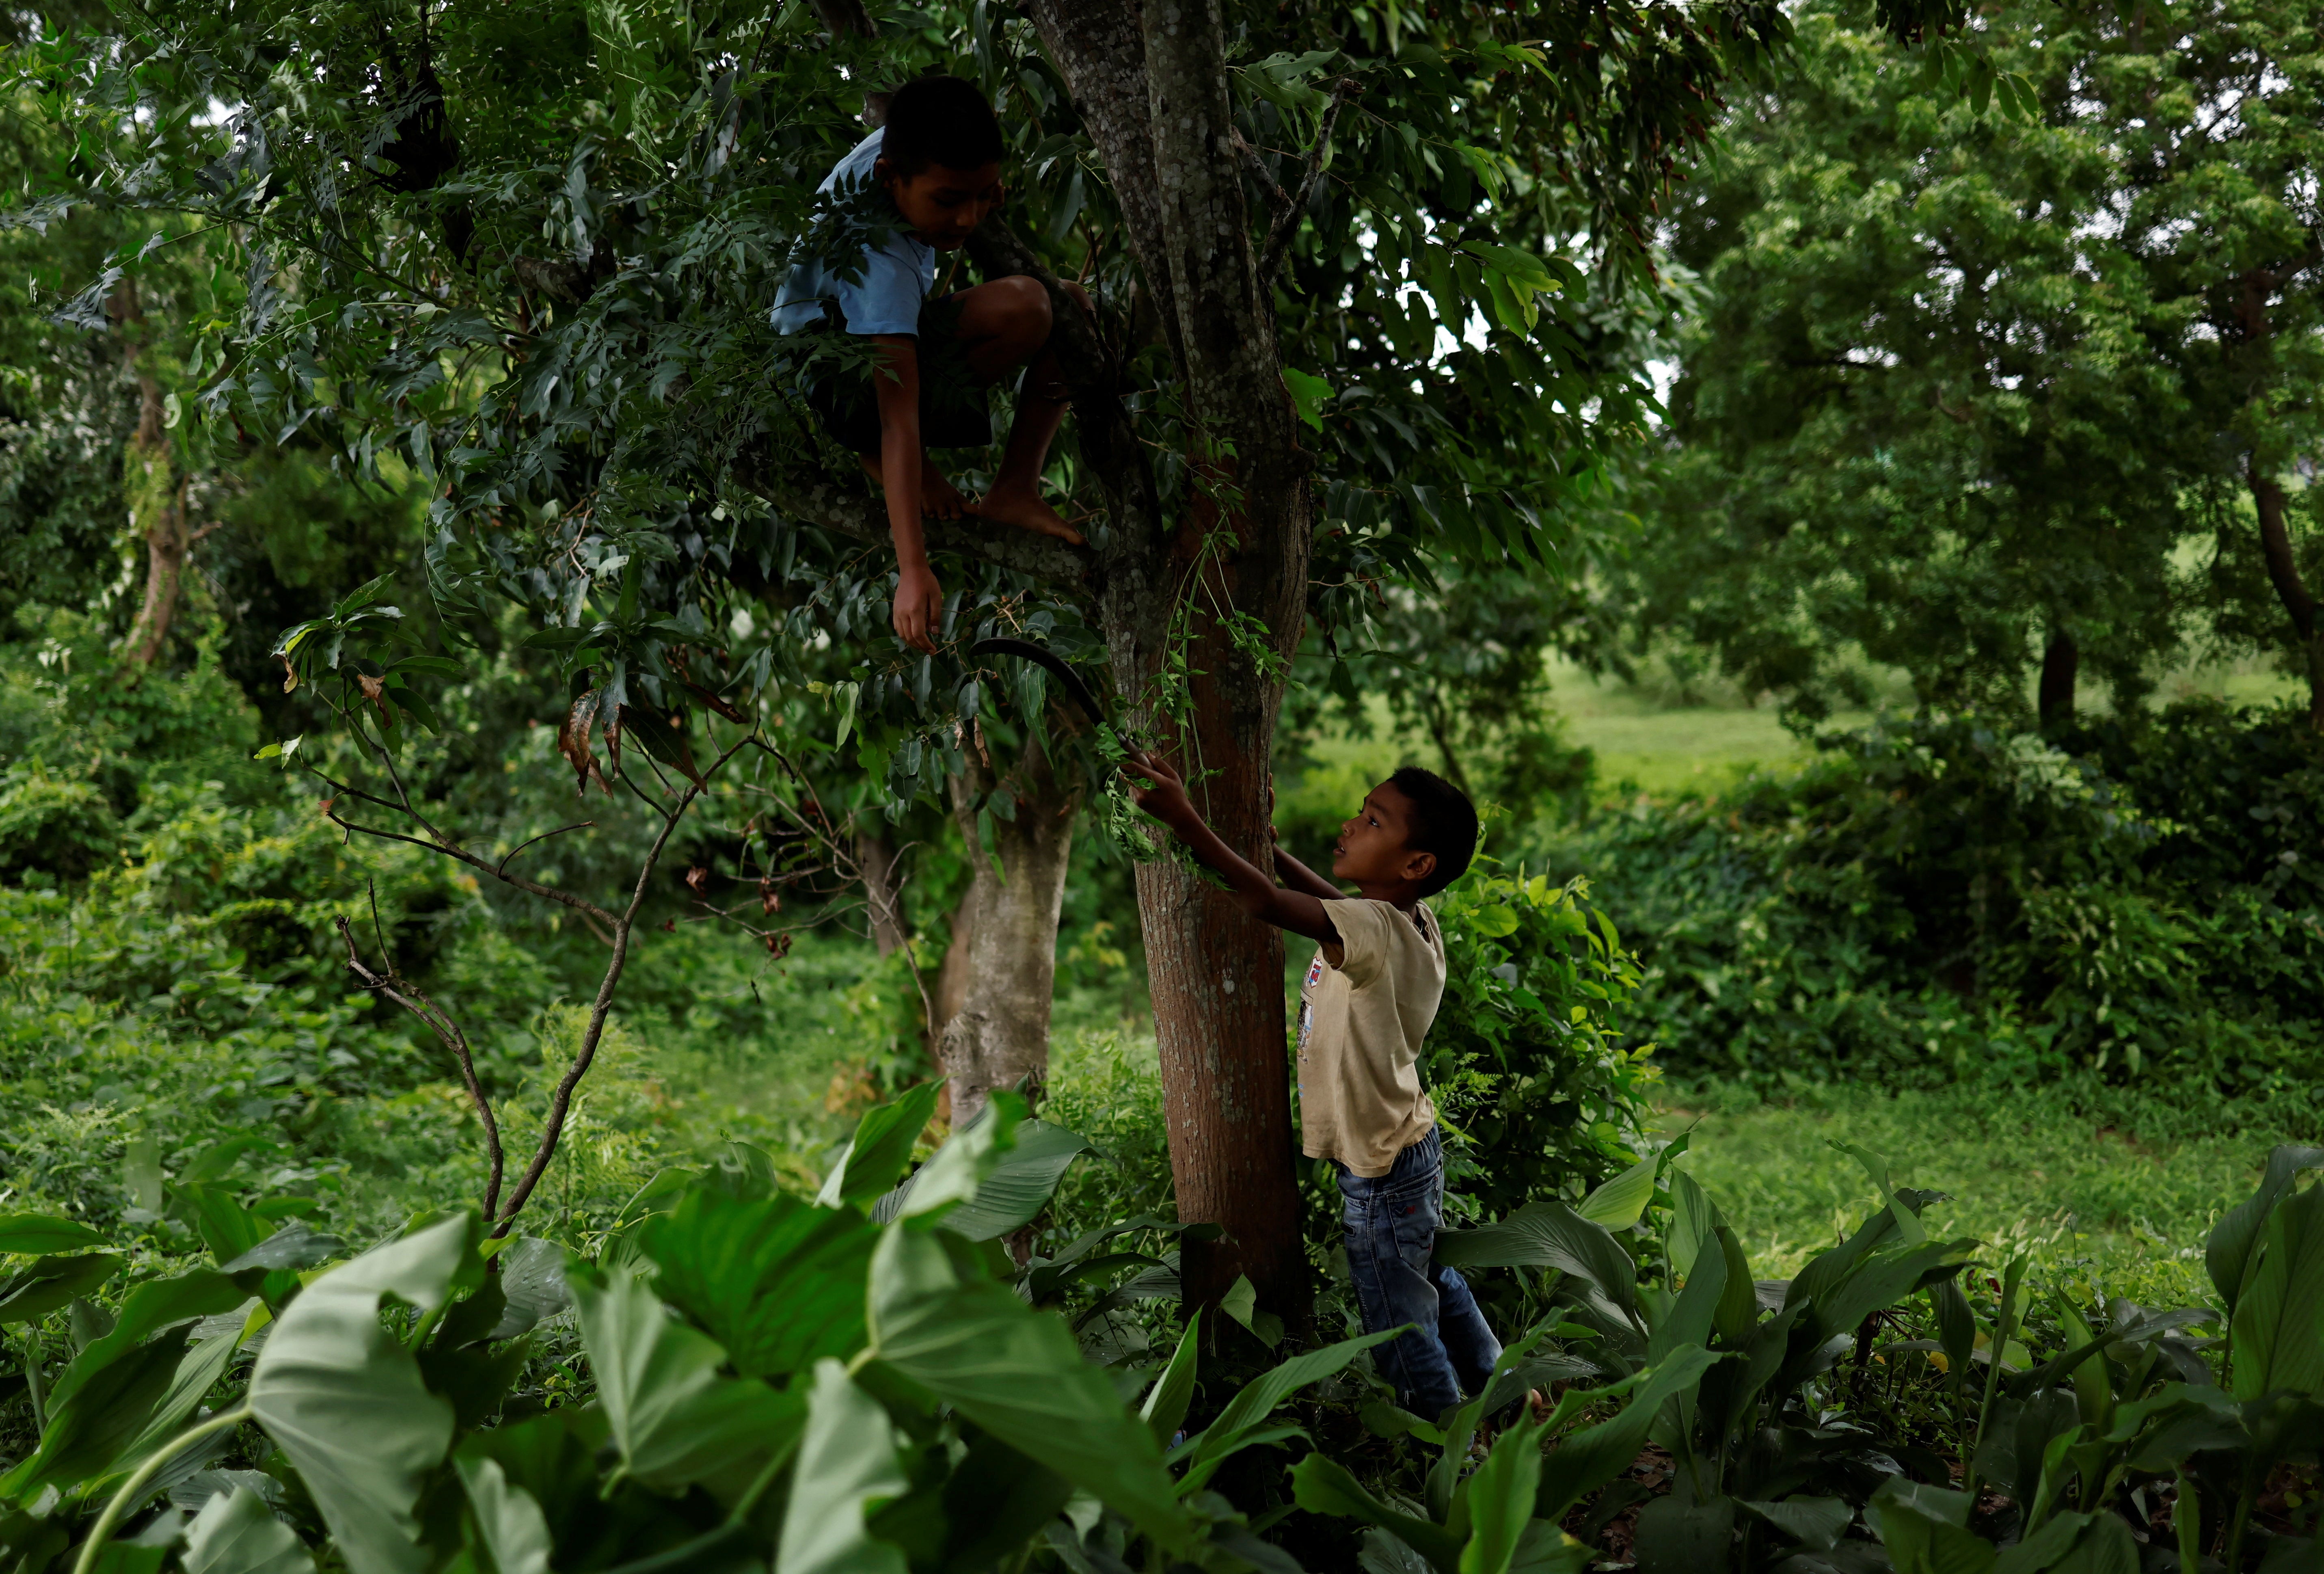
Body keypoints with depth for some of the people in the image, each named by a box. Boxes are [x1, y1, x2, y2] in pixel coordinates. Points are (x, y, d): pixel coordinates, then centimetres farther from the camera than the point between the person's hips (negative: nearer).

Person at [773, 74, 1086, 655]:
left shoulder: (897, 146, -14)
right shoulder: (880, 260, -37)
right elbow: (899, 421, -42)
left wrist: (983, 195, -9)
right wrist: (913, 570, -45)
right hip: (832, 388, -9)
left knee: (1072, 304, -1)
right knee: (1024, 307, -33)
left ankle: (1014, 490, -3)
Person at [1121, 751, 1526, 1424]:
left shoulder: (1377, 934, -31)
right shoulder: (1412, 921, -4)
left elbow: (1267, 901, -41)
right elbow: (1330, 899, 15)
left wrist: (1184, 818, -43)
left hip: (1382, 1174, -9)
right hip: (1414, 1148, 9)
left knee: (1402, 1330, 11)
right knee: (1434, 1282, 31)